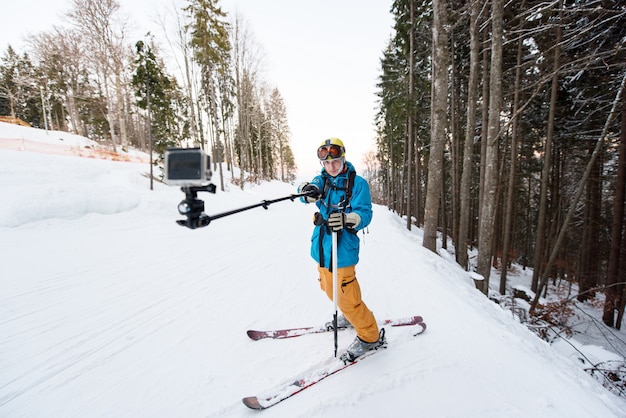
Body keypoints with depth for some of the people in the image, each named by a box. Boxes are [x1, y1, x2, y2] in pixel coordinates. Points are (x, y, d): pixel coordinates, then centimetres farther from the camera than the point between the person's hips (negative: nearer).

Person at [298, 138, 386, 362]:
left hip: (342, 250, -7)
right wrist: (307, 191, -39)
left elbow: (364, 213, -17)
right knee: (330, 289, 23)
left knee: (346, 299, -1)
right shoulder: (322, 180, 5)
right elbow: (312, 187, -14)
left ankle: (371, 336, 24)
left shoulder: (357, 183, -10)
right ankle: (350, 317, 50)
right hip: (321, 247, 7)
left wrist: (347, 219, -39)